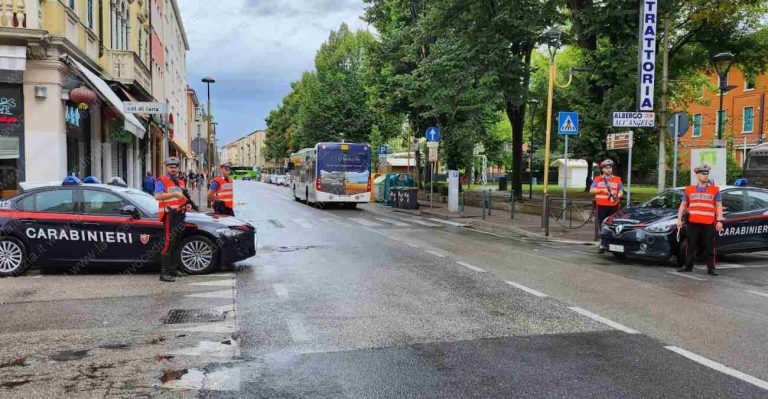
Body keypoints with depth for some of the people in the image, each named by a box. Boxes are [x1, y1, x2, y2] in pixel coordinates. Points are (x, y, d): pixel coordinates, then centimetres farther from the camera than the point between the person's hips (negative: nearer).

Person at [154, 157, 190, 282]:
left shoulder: (180, 182, 23)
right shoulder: (161, 181, -3)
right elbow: (158, 196, -20)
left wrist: (187, 204, 14)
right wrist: (174, 194, -28)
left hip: (180, 215, 8)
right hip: (169, 215, -8)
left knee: (176, 243, 12)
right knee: (169, 243, -13)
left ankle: (173, 268, 22)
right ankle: (164, 273, -14)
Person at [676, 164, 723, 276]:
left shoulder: (715, 190, 7)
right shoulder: (689, 189, 10)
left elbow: (719, 206, 5)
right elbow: (683, 205, 13)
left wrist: (719, 221, -4)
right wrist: (679, 219, 5)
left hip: (709, 224, -1)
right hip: (692, 223, 1)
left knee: (709, 247, 1)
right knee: (691, 246, 7)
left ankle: (711, 268, 7)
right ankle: (688, 266, 17)